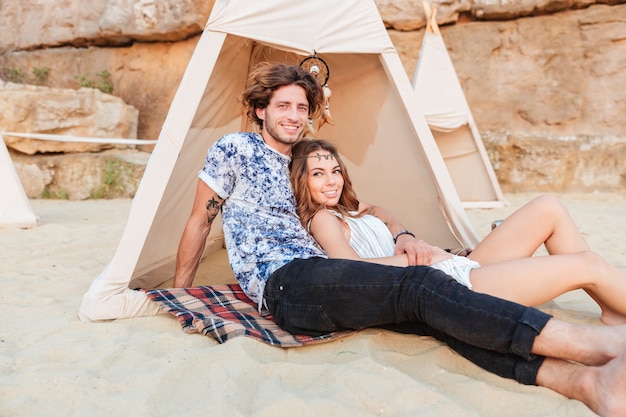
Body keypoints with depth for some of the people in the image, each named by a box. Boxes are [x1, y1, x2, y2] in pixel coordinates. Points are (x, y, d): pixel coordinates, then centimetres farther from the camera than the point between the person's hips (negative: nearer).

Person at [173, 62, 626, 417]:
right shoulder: (234, 148, 6)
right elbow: (200, 221, 9)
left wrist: (400, 230, 10)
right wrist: (179, 293, 13)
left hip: (319, 284, 7)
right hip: (284, 284, -6)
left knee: (432, 314, -21)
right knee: (421, 286, -27)